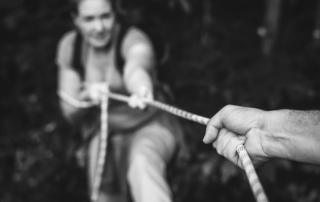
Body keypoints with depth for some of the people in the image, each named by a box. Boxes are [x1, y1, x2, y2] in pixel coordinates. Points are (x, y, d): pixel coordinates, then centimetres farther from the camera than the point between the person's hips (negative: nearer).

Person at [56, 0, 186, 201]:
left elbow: (136, 66, -47)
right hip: (103, 133, 5)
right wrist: (87, 95, -26)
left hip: (149, 125, -5)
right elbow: (70, 112, -3)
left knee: (143, 163, -36)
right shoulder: (69, 46, -5)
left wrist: (141, 88, -70)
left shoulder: (134, 40, -20)